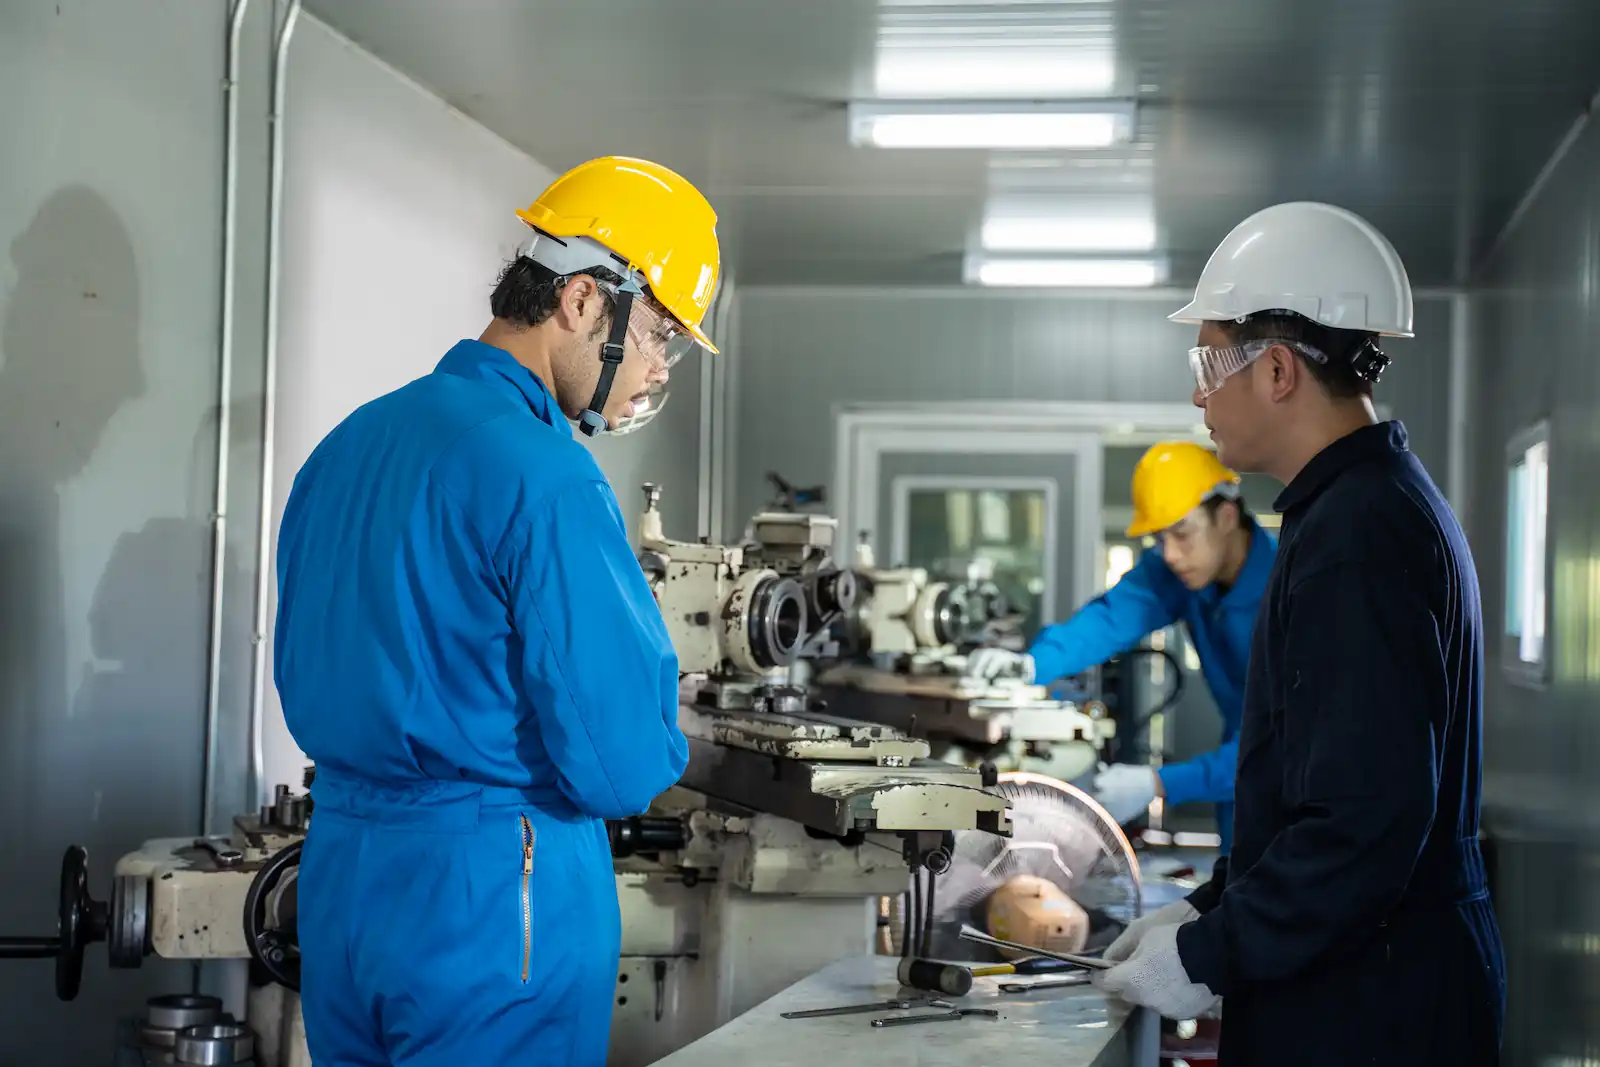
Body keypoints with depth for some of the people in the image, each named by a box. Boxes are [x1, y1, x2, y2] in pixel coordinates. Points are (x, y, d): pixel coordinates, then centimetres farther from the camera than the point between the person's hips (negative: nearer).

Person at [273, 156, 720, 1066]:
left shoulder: (348, 445, 8)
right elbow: (620, 770, -19)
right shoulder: (547, 478, -17)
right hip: (489, 899, -8)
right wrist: (662, 731, 3)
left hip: (338, 886, 8)